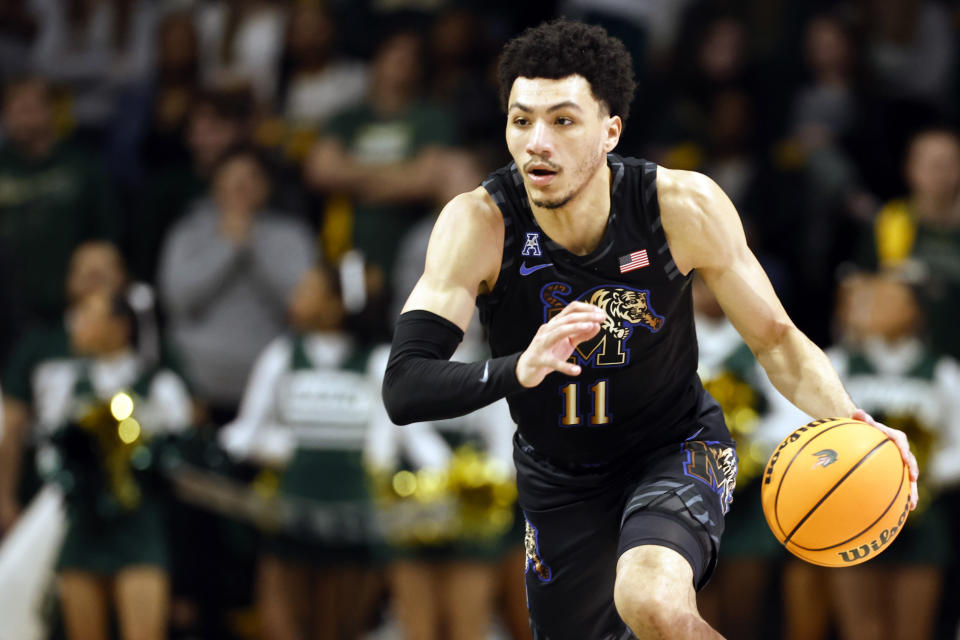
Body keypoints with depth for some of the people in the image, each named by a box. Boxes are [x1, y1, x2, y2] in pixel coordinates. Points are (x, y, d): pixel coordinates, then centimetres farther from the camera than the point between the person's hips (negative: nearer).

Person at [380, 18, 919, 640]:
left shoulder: (684, 206, -21)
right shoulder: (479, 225, -23)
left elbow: (775, 338, -8)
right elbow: (404, 389, -29)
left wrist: (851, 423, -28)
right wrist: (518, 370, -49)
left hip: (677, 449, -2)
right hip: (560, 478, 2)